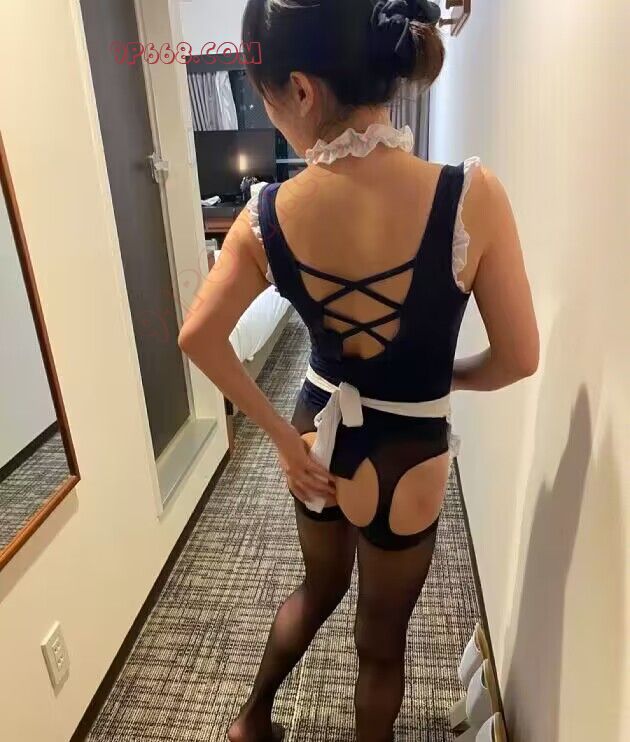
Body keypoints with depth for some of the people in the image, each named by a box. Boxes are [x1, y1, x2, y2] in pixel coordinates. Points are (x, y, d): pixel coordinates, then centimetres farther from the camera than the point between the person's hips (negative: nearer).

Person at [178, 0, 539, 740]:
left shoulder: (267, 217, -15)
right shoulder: (472, 196, -23)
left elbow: (197, 337, -6)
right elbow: (518, 359, -15)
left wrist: (279, 433, 0)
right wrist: (446, 377, 6)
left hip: (318, 438, 3)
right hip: (405, 460, -3)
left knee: (319, 586, 33)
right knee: (381, 635, 25)